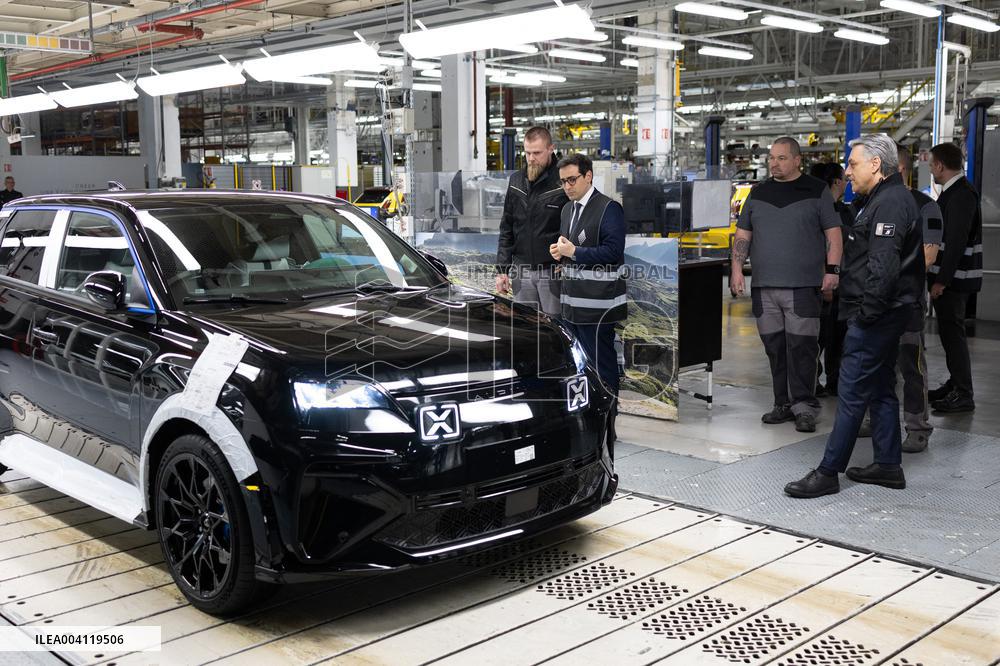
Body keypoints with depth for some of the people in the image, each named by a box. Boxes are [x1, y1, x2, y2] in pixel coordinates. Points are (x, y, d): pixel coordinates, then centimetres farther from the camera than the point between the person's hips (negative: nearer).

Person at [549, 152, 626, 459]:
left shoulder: (608, 208, -9)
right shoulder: (568, 210, 17)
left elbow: (614, 252, -17)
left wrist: (574, 252, -17)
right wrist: (559, 252, 6)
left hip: (597, 305, -9)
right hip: (573, 303, 9)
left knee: (602, 370, -4)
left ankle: (606, 433, 3)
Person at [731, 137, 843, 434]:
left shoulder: (817, 191, 4)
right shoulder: (758, 193, 15)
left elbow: (833, 233, 2)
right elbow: (742, 235, 16)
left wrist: (832, 270, -9)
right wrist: (737, 269, 4)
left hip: (803, 286, -4)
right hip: (764, 286, 4)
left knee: (802, 346, -7)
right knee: (774, 347, 6)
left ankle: (804, 406, -1)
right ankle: (784, 404, 15)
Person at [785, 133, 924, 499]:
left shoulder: (890, 203, -17)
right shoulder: (885, 199, 17)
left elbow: (883, 265, -26)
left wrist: (867, 311, -22)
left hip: (875, 317, -11)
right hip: (885, 314, 11)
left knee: (852, 393, -7)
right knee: (881, 389, 16)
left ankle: (828, 473, -2)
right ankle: (888, 465, 24)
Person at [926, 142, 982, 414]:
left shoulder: (961, 194, -17)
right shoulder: (954, 191, 14)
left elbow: (956, 241, -23)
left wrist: (942, 280, -23)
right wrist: (938, 277, 19)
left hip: (953, 278, -10)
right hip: (948, 276, 10)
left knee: (953, 332, -6)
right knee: (950, 331, 16)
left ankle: (963, 395, 0)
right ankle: (956, 385, 27)